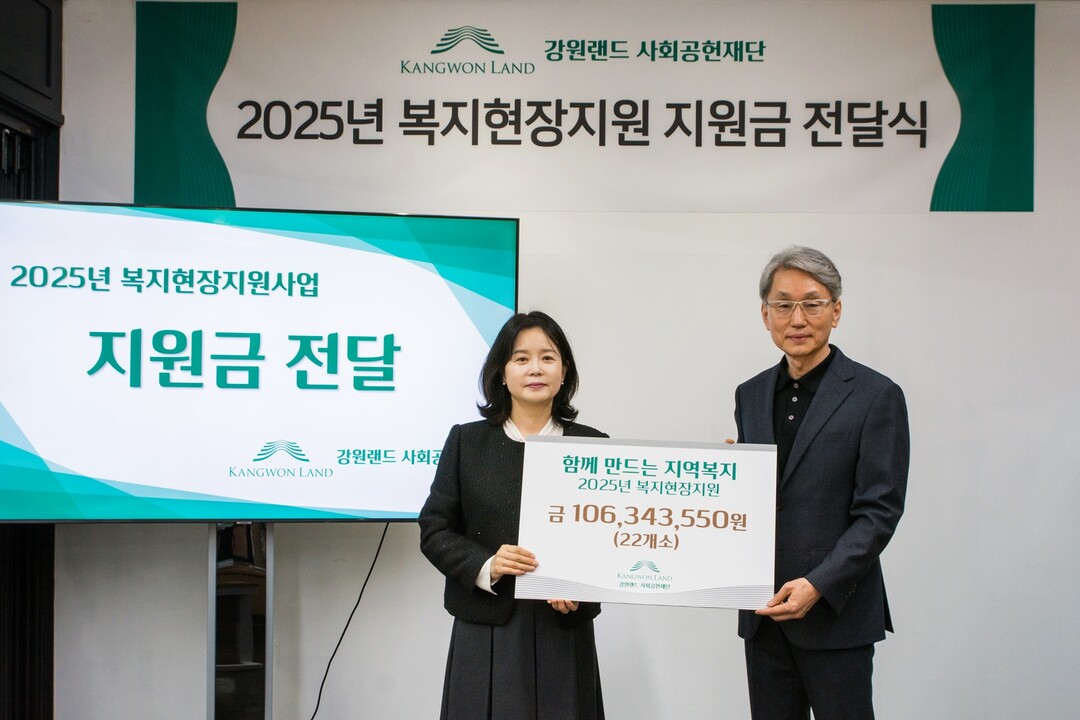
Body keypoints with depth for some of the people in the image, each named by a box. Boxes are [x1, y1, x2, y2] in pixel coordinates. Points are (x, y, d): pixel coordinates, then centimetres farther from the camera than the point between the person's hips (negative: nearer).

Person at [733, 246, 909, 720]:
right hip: (763, 613, 5)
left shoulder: (876, 396, -6)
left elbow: (879, 512, -11)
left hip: (836, 611, -5)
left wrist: (818, 586, -20)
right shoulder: (751, 395, 11)